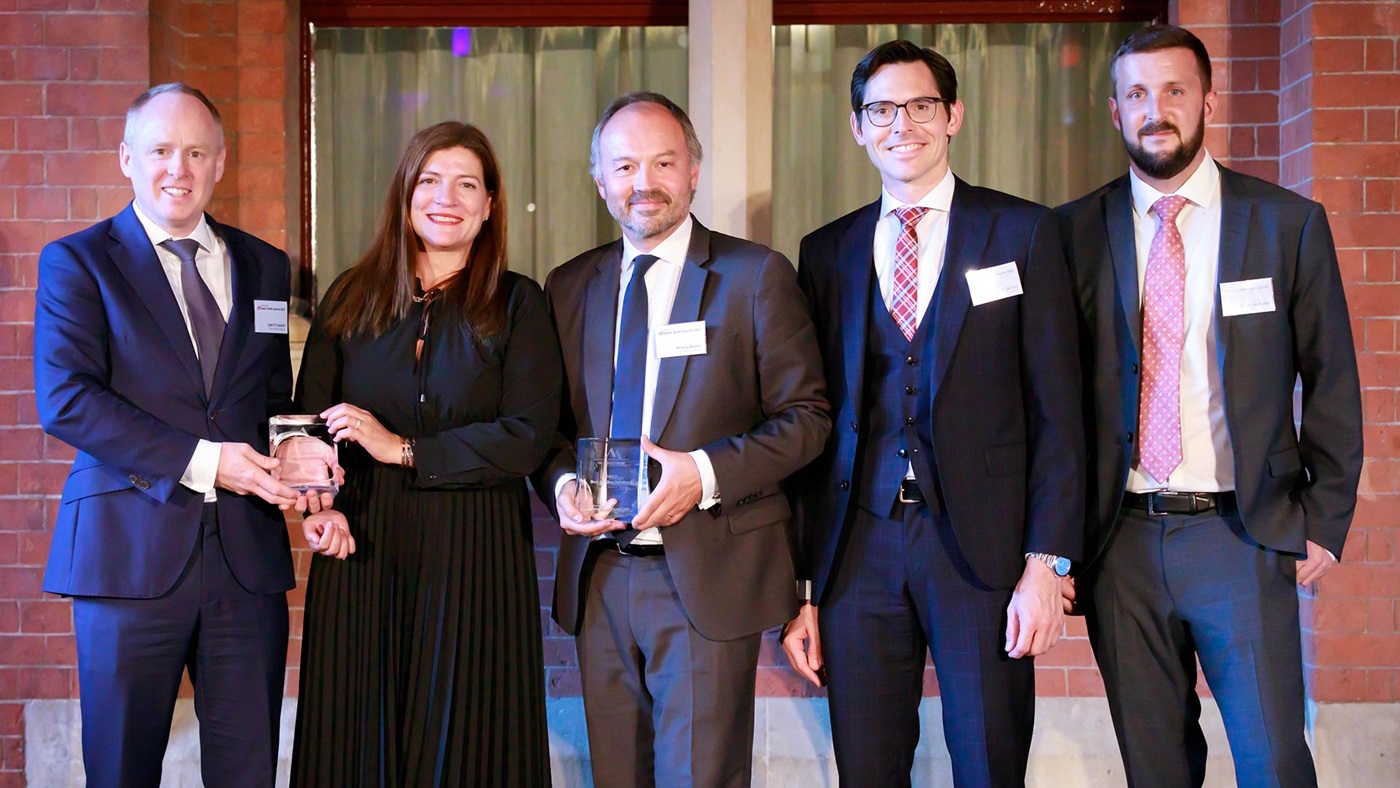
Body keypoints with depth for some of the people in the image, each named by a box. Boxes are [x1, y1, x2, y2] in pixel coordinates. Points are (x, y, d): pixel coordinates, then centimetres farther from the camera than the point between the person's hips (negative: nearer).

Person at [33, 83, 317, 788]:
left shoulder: (264, 267, 15)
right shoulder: (75, 262, 2)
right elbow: (65, 400, -10)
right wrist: (199, 461, -16)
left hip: (249, 550, 3)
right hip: (130, 550, -3)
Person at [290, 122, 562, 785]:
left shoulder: (516, 305, 2)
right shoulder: (352, 297, 10)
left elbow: (527, 437, -8)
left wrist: (403, 450, -12)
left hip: (473, 555, -2)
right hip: (361, 549, 2)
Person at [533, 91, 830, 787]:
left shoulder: (755, 275, -1)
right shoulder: (569, 286, 12)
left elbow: (806, 415, -4)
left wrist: (706, 472, -18)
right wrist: (561, 483, -5)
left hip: (707, 574, -4)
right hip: (599, 575, 4)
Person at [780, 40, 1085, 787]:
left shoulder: (1021, 232, 4)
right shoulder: (826, 251, 11)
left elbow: (1056, 410, 0)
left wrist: (1047, 563, -8)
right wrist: (800, 586, 4)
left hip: (982, 545, -2)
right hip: (858, 549, 2)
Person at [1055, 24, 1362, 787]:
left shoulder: (1288, 223, 2)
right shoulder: (1077, 231, 4)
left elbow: (1332, 383, 5)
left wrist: (1325, 519, 0)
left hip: (1243, 535, -1)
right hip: (1120, 542, 1)